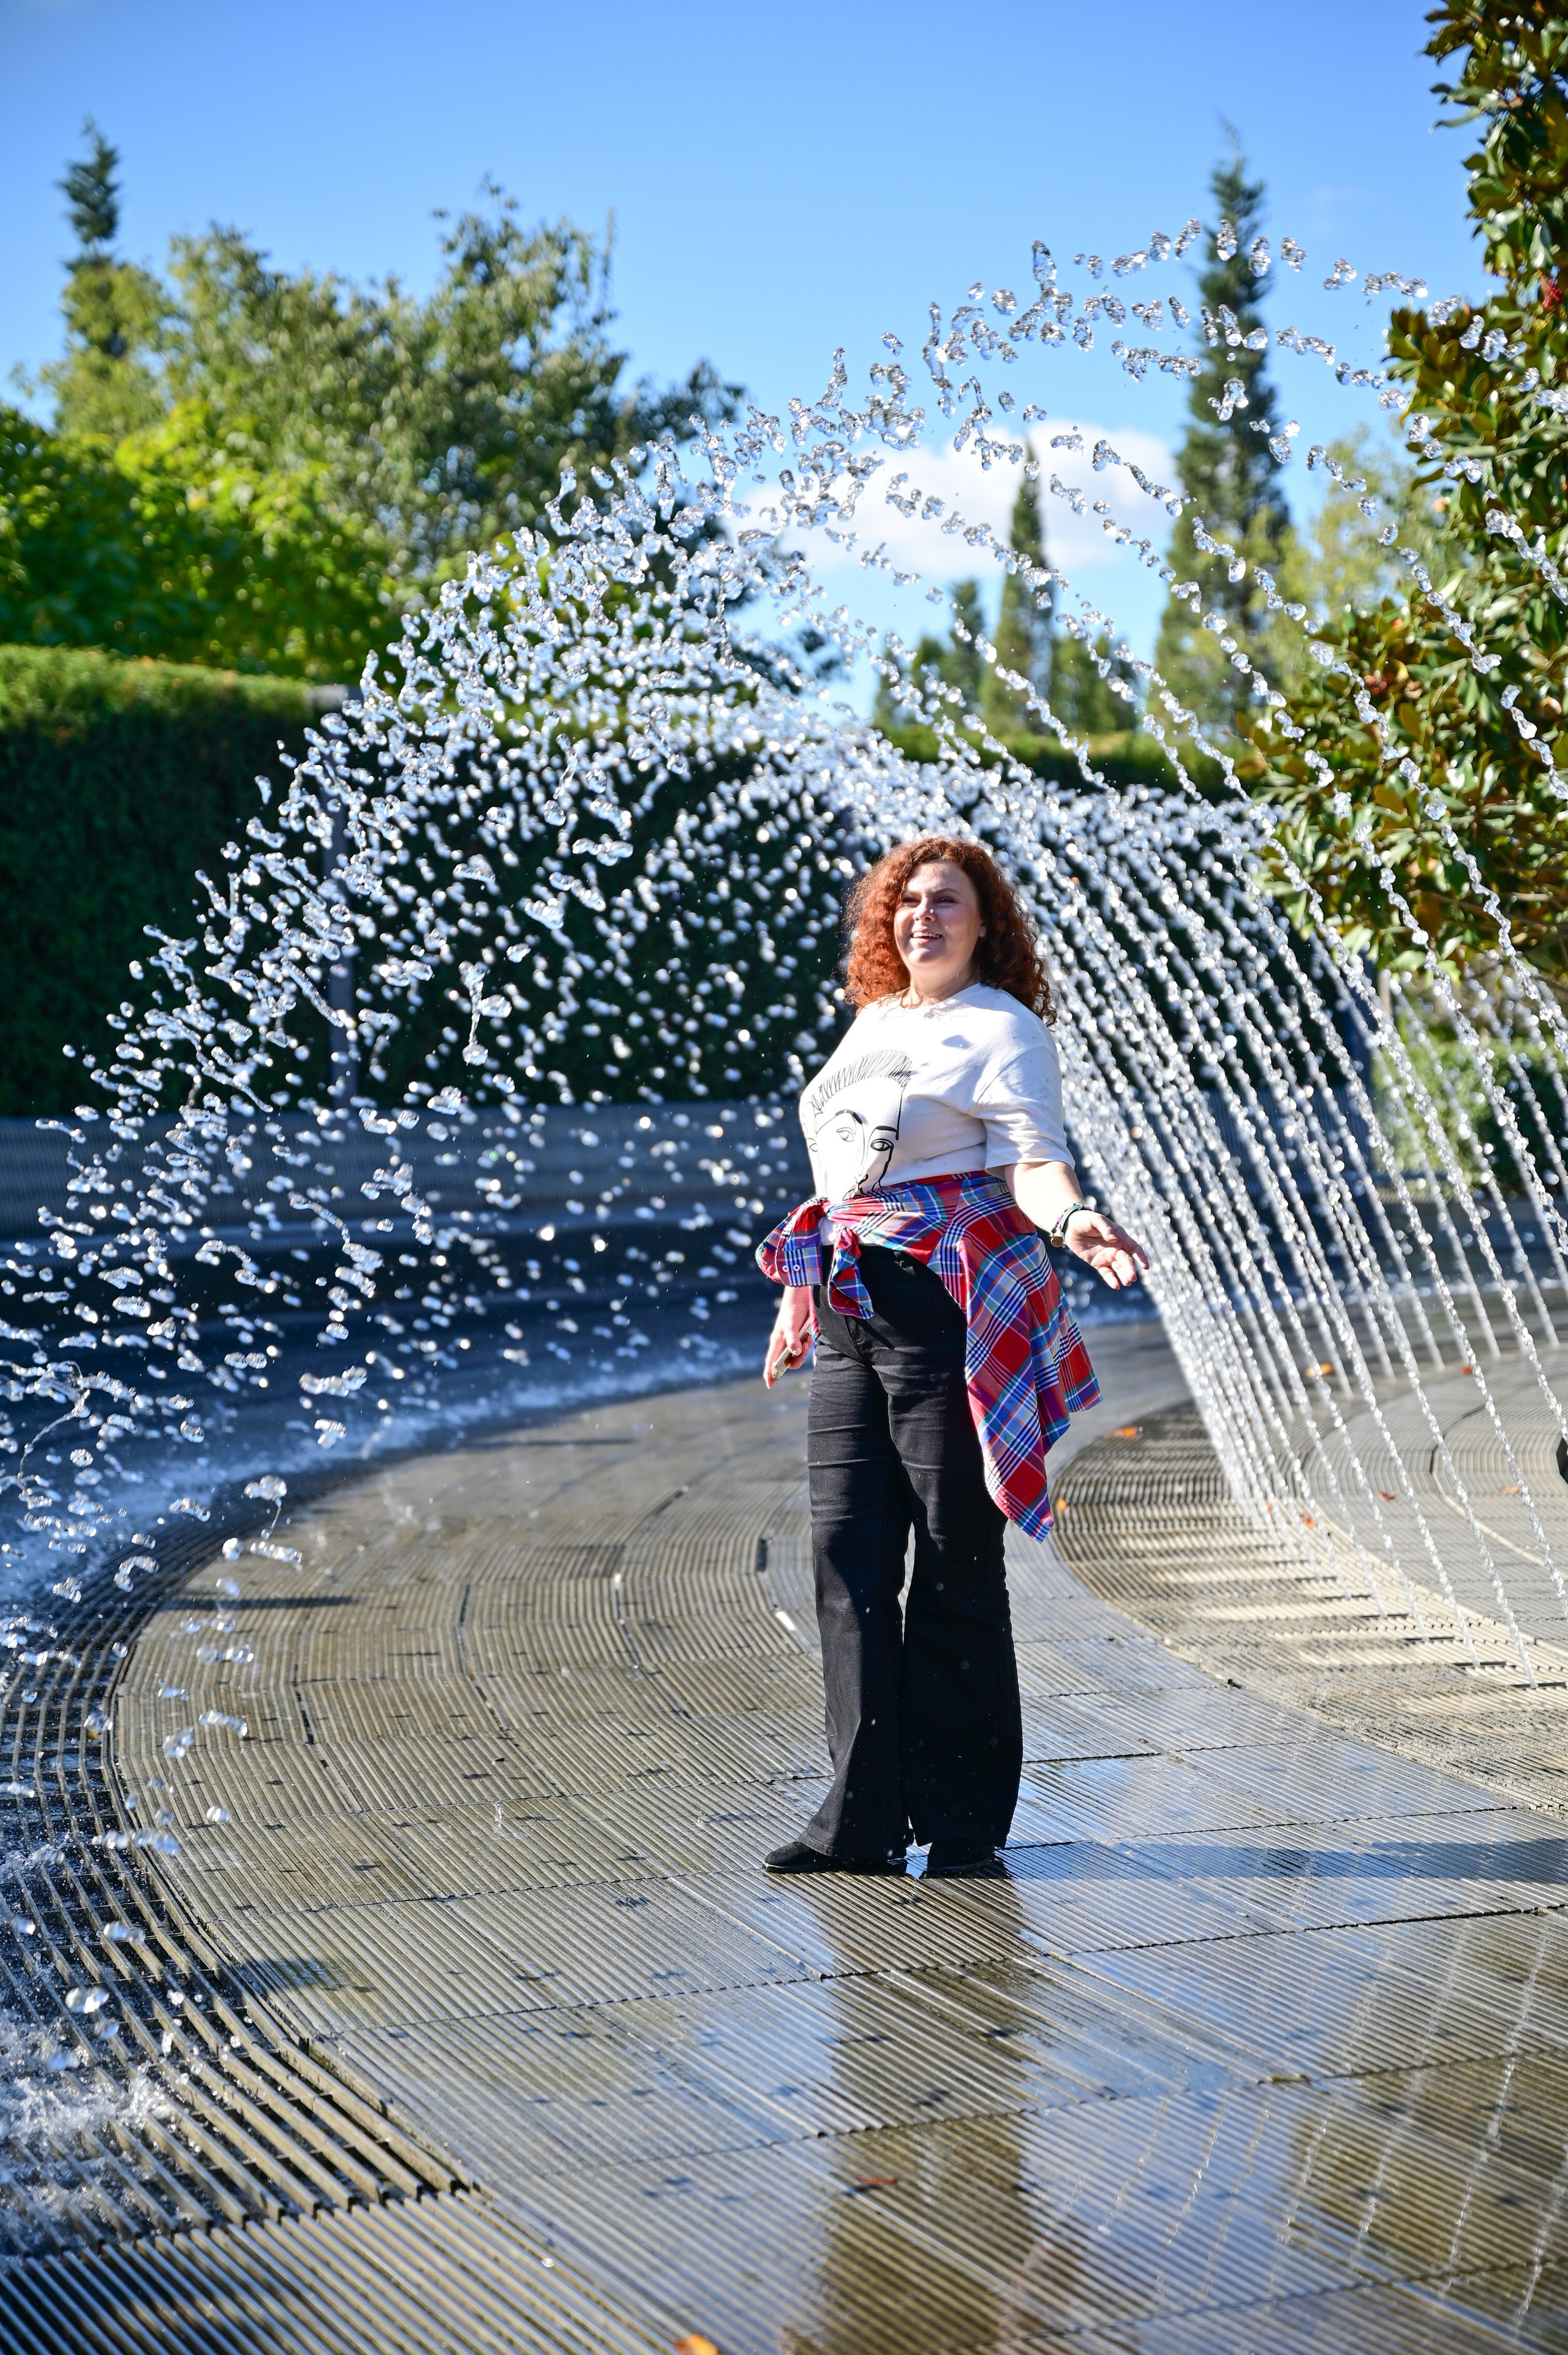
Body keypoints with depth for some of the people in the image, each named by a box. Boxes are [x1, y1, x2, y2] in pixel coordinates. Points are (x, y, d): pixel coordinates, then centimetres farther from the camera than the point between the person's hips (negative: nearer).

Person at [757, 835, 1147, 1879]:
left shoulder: (1004, 1029, -3)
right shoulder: (871, 1023, 19)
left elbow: (1033, 1158, -14)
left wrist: (1071, 1220, -35)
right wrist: (801, 1291, 26)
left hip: (951, 1302, -7)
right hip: (852, 1305, 7)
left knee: (954, 1557, -3)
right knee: (849, 1550, 1)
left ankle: (966, 1818, 6)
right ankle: (864, 1815, 5)